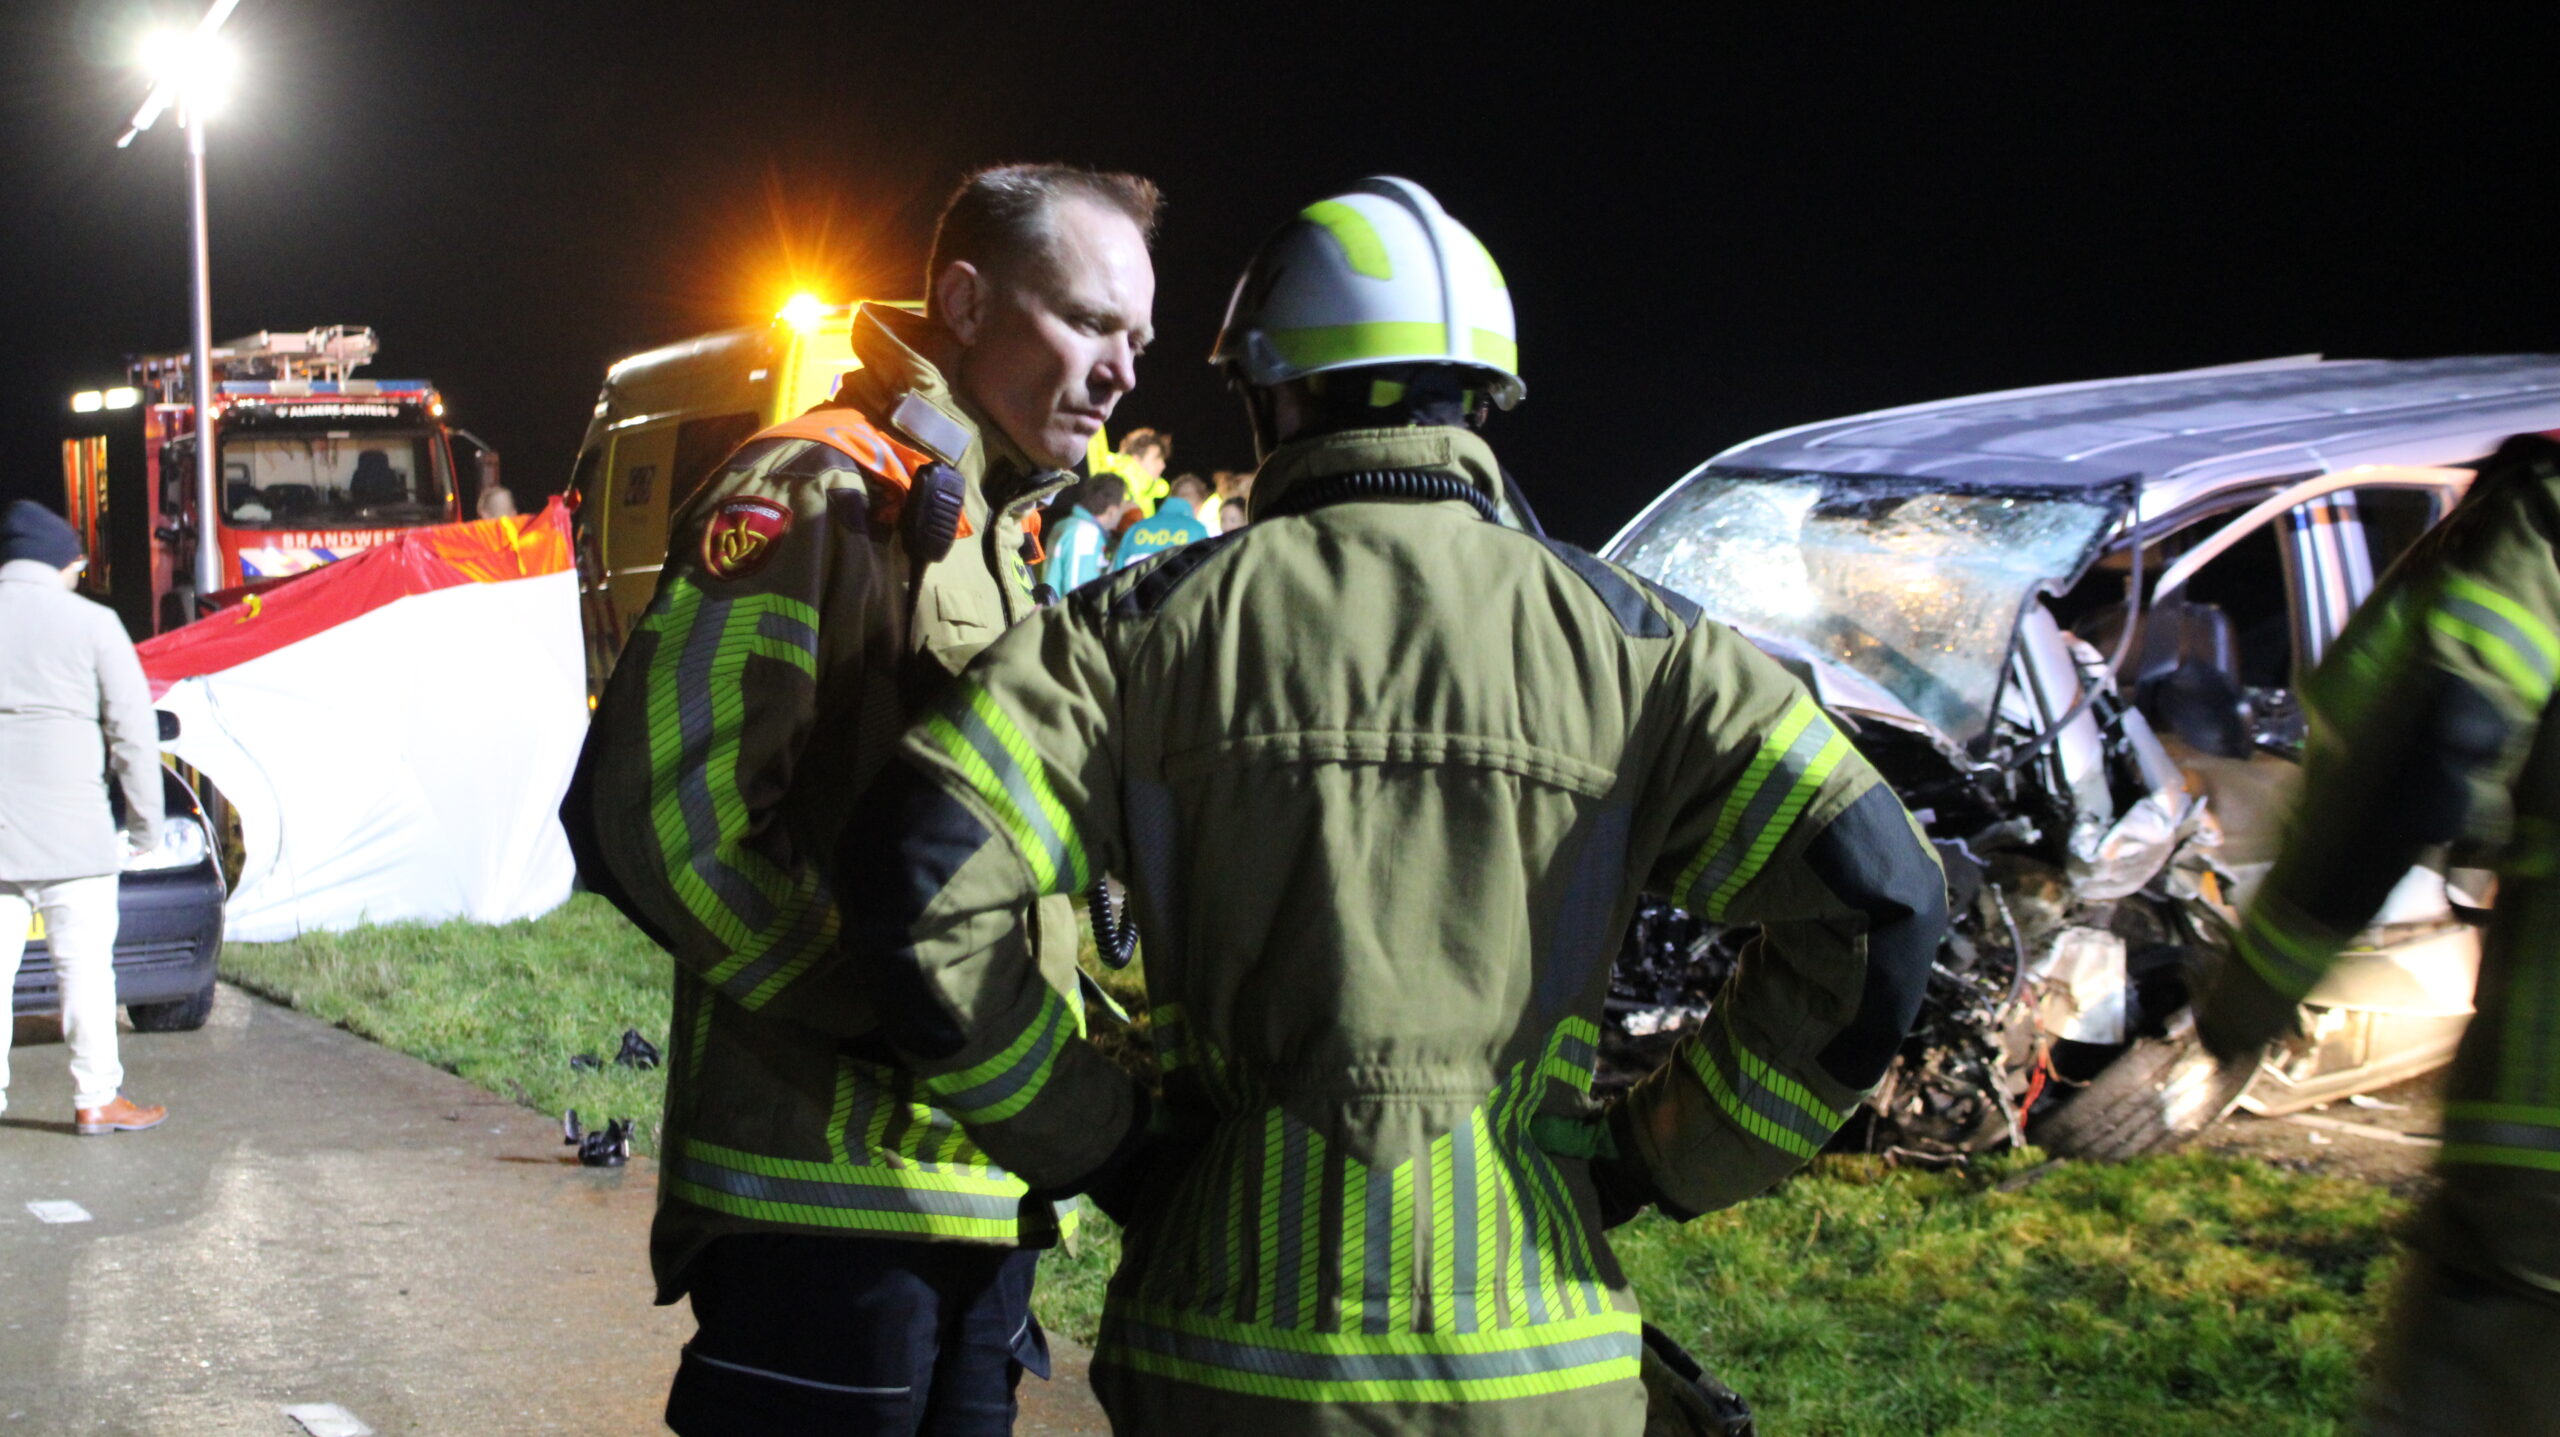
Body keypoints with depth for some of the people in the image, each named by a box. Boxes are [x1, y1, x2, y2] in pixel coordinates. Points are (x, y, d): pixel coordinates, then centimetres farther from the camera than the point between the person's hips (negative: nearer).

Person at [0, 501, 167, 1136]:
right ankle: (96, 1099, 7)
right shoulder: (91, 624, -4)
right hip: (70, 832, -3)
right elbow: (134, 732, -4)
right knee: (85, 965, 4)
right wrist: (144, 823, 4)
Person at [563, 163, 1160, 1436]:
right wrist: (892, 1016, -20)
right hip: (828, 1191, -9)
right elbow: (657, 810, -19)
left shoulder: (1006, 539, 21)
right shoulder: (820, 492, -8)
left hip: (984, 1197, 9)